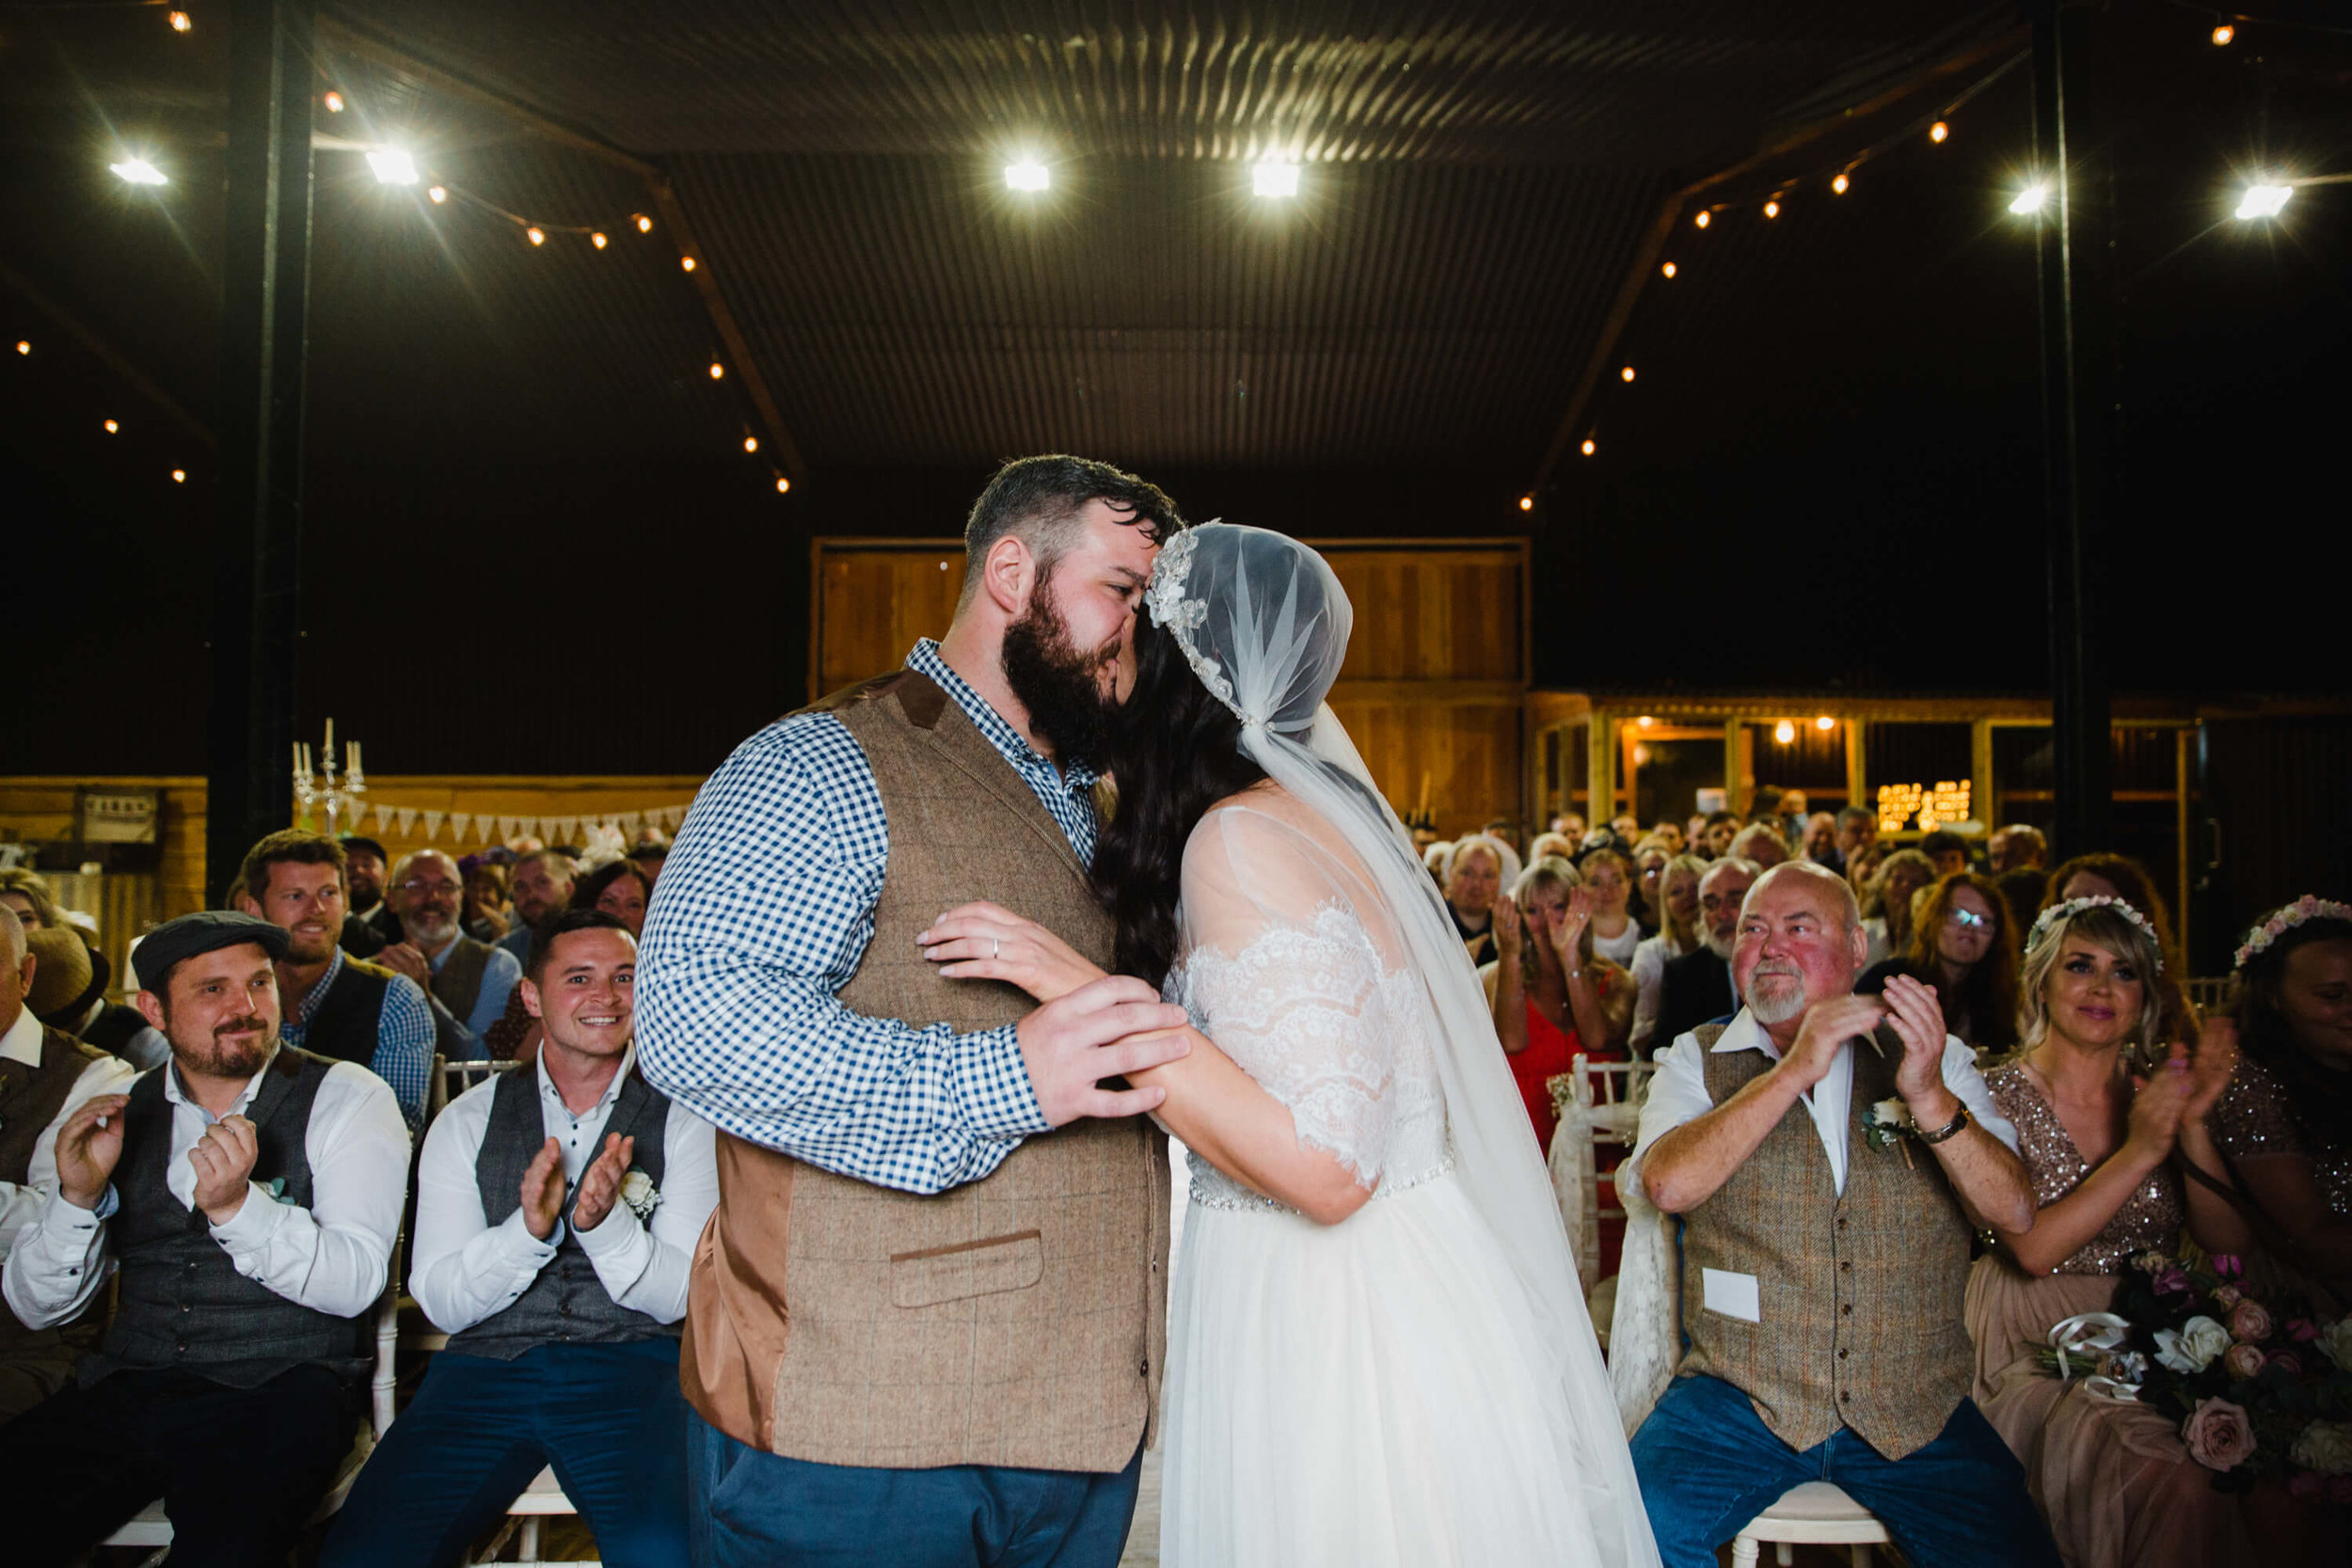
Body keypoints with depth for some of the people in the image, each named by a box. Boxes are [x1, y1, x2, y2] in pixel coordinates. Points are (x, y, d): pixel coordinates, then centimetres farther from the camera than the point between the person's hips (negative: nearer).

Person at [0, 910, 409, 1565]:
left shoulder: (346, 1099, 0)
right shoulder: (115, 1111, 11)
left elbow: (355, 1283, -11)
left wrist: (236, 1205, -25)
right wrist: (78, 1193, -9)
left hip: (279, 1392, -4)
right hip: (127, 1386, 4)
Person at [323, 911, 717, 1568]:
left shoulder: (683, 1118, 5)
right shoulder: (467, 1121, 10)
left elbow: (678, 1296, -1)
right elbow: (442, 1303, 3)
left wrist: (604, 1222, -20)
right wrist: (529, 1228, -17)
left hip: (628, 1366, -2)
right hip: (487, 1364, 3)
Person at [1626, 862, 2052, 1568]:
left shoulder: (1933, 1057, 8)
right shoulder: (1697, 1061, 5)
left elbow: (2014, 1213, -5)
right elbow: (1668, 1185, -15)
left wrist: (1930, 1097, -22)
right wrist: (1795, 1069, -19)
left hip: (1915, 1406, 2)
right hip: (1740, 1397, -1)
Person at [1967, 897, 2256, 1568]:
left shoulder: (2155, 1092, 10)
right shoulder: (2000, 1097, -3)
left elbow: (2231, 1244, 2)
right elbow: (2034, 1249, -15)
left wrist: (2193, 1128, -11)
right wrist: (2139, 1153, -19)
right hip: (2038, 1354, -4)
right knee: (2166, 1472, -30)